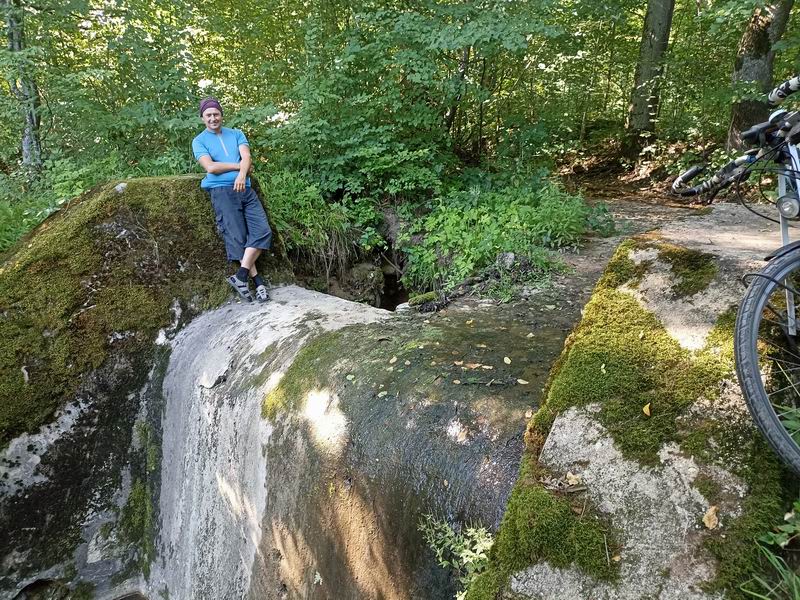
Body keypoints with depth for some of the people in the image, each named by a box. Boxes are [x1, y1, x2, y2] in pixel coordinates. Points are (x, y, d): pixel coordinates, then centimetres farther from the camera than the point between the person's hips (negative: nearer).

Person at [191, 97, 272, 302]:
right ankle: (257, 281, -7)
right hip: (221, 191, -3)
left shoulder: (236, 134, 17)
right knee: (238, 237, -10)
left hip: (245, 188, 4)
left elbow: (246, 157, 1)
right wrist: (239, 166, -3)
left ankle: (241, 275, -16)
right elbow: (211, 167, -7)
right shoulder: (199, 141, 8)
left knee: (262, 230, -14)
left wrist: (242, 174, -19)